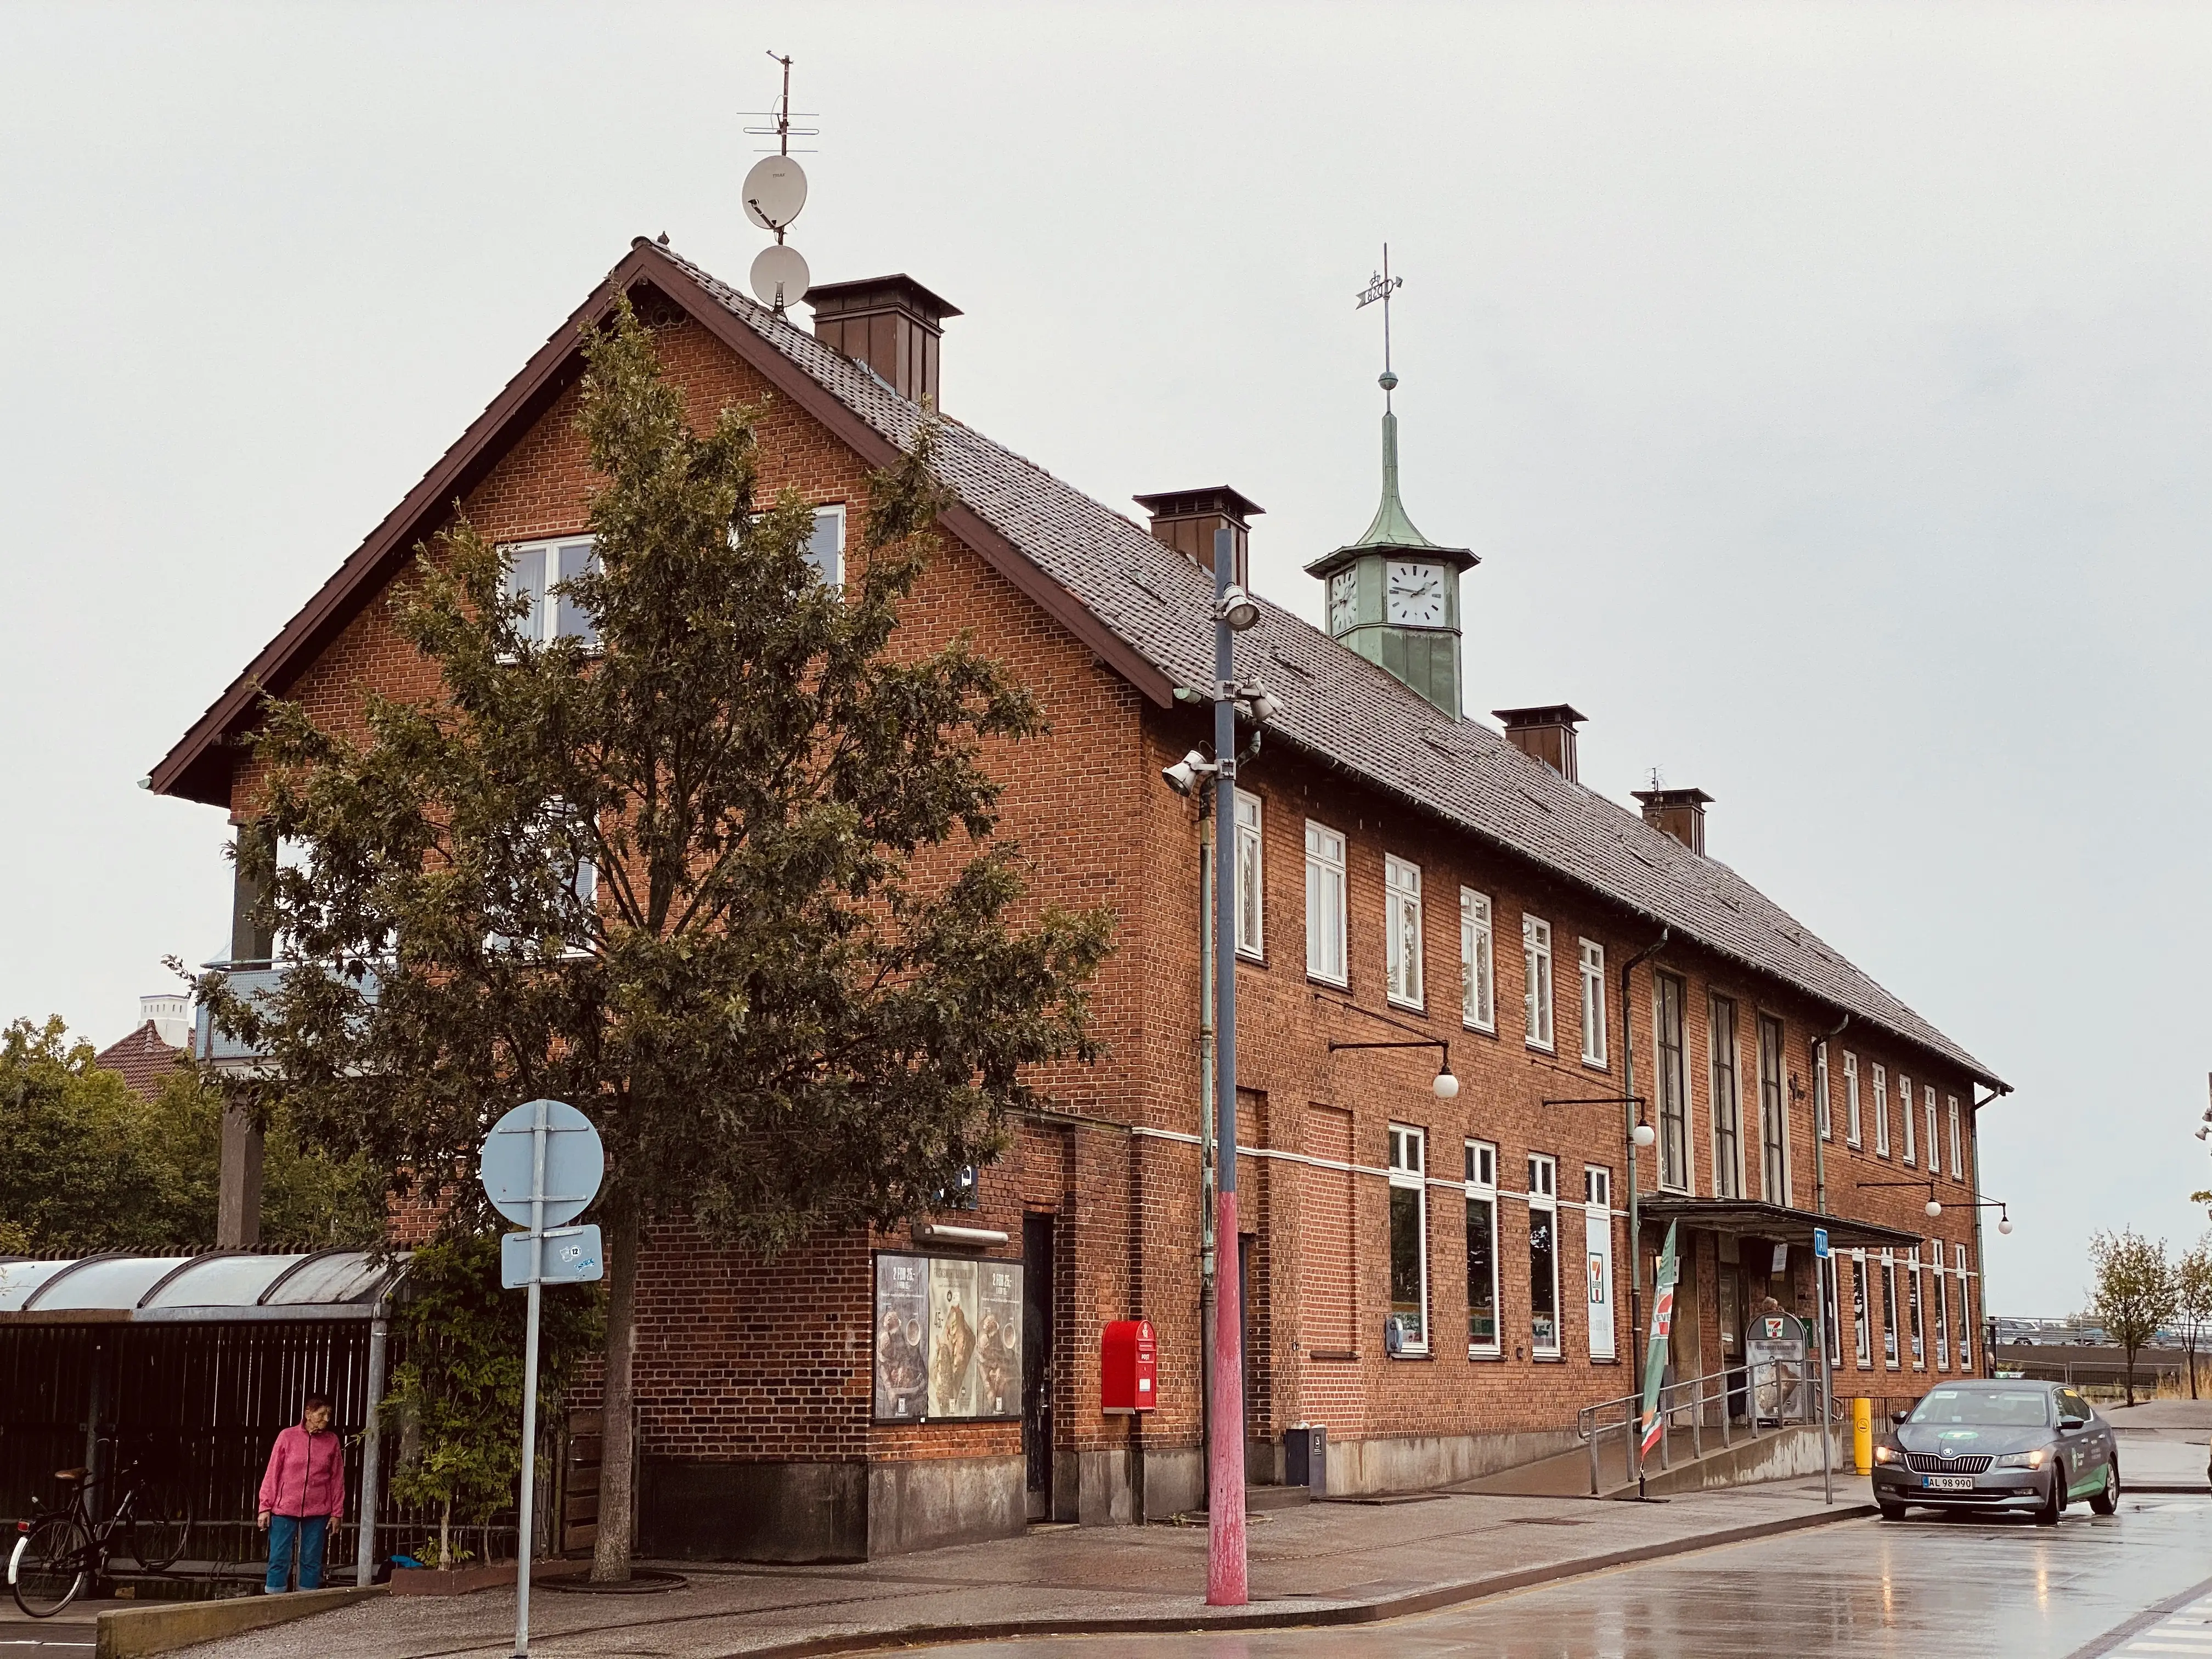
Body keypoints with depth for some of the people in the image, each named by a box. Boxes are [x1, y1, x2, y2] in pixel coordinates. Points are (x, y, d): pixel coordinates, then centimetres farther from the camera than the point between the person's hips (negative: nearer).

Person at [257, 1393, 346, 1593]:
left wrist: (337, 1513, 4)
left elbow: (338, 1479, 7)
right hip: (285, 1509, -2)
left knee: (312, 1562, 5)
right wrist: (265, 1507, -2)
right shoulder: (288, 1437, -1)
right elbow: (272, 1474, 2)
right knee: (279, 1561, -1)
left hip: (317, 1512, 2)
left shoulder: (332, 1441, 4)